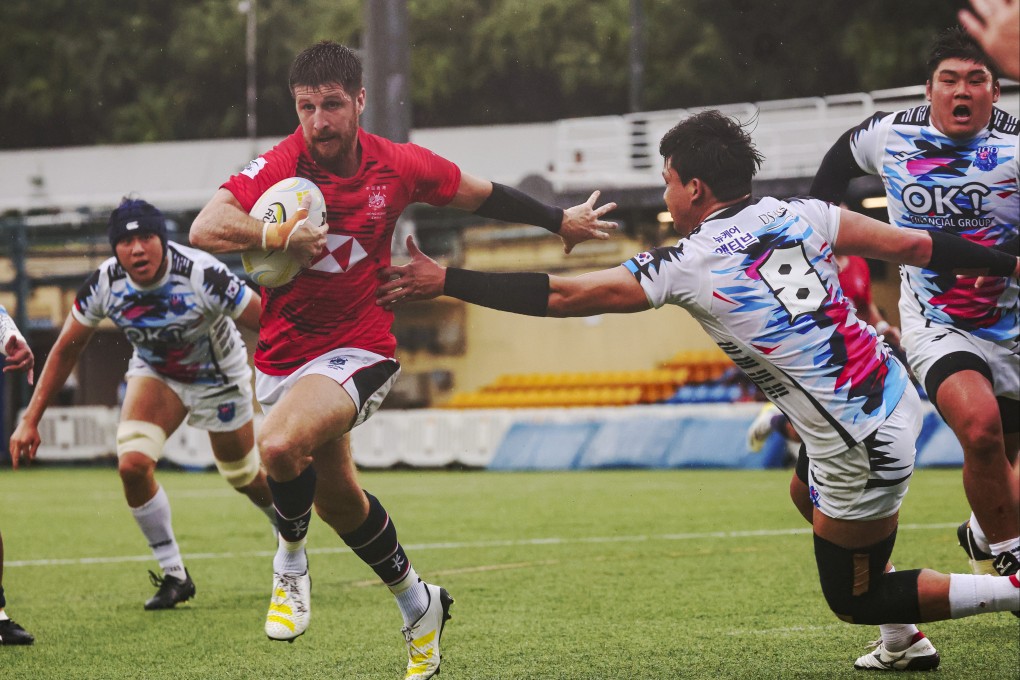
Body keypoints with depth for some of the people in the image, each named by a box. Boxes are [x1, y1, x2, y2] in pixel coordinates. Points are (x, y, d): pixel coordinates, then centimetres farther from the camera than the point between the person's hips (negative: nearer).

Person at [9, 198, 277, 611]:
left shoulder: (201, 275, -36)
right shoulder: (105, 283, -24)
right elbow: (67, 348, -9)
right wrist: (30, 420, -10)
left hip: (218, 376, -2)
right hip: (155, 373, 3)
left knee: (245, 478, 11)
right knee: (133, 464, -20)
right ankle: (174, 576, -3)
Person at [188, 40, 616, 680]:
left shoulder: (398, 165, -9)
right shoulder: (279, 165, -15)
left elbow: (483, 195, 10)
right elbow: (205, 228, -29)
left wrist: (561, 220, 20)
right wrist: (274, 234, -45)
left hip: (359, 350, -2)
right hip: (284, 356, 2)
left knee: (280, 445, -31)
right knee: (340, 500, 15)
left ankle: (291, 564, -3)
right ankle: (419, 607, 40)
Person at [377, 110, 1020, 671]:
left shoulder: (685, 266, -11)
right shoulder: (798, 215, 3)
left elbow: (560, 295, -8)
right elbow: (912, 245, 6)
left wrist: (444, 281, -1)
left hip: (861, 449, -7)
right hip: (898, 393, 7)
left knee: (855, 601, 10)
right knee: (812, 496, 33)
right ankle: (909, 640, 33)